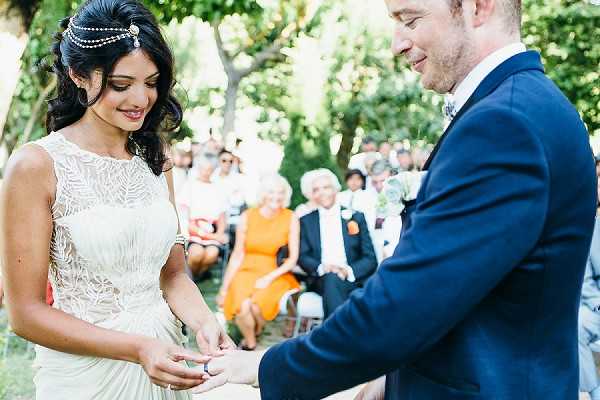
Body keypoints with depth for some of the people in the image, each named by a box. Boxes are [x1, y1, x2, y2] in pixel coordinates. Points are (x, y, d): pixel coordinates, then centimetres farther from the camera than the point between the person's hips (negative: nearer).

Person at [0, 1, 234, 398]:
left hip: (163, 362, 5)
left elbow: (172, 274, 6)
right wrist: (137, 347, -22)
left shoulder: (155, 158, 3)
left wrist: (204, 322, -13)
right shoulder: (36, 165, -14)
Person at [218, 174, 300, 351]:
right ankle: (249, 344, 3)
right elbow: (238, 255, 2)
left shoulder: (291, 219, -3)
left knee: (257, 305, -28)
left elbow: (293, 258, -2)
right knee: (243, 307, -28)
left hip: (275, 275, 0)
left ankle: (257, 330, 7)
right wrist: (224, 288, 0)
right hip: (247, 271, 1)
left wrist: (269, 277, -15)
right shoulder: (247, 217, -1)